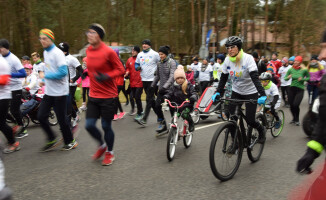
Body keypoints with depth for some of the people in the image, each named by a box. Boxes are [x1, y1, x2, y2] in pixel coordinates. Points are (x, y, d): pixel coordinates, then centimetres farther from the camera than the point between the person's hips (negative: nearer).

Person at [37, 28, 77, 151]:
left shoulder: (57, 53, -14)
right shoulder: (45, 52, 13)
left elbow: (63, 72, -24)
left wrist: (45, 76, -17)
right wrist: (45, 80, 10)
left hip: (60, 92, -8)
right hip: (48, 91, 8)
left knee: (61, 119, 1)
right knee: (41, 116, 6)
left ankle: (70, 142, 19)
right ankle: (52, 139, 22)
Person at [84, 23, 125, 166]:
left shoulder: (108, 52, -13)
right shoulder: (88, 50, 6)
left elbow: (121, 70, -10)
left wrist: (106, 76, -23)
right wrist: (86, 72, 6)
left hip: (108, 96, -6)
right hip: (93, 96, 6)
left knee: (106, 126, 4)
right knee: (89, 125, 3)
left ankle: (110, 153, 28)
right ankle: (102, 145, 32)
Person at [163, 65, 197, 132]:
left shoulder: (189, 85, 1)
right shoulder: (173, 86, 8)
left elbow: (193, 94, -6)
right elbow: (169, 93, 0)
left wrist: (192, 98, -29)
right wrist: (165, 98, -23)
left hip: (187, 105, -4)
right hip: (176, 105, 4)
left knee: (184, 114, -29)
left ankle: (191, 123, -2)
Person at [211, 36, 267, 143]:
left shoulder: (248, 58, -22)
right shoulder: (227, 60, -8)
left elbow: (255, 78, -30)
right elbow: (223, 78, -3)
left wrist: (263, 95, -40)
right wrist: (217, 92, -17)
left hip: (250, 92, -4)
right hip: (236, 92, 4)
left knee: (250, 120, -4)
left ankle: (261, 129, 30)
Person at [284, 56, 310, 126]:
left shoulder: (304, 70, -8)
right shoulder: (291, 69, -1)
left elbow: (308, 78, 4)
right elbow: (285, 78, 3)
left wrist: (302, 79, -14)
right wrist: (288, 77, -19)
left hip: (300, 89, -3)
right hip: (292, 89, 3)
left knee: (296, 105, -16)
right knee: (291, 105, 6)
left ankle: (297, 120, 8)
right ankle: (294, 118, 31)